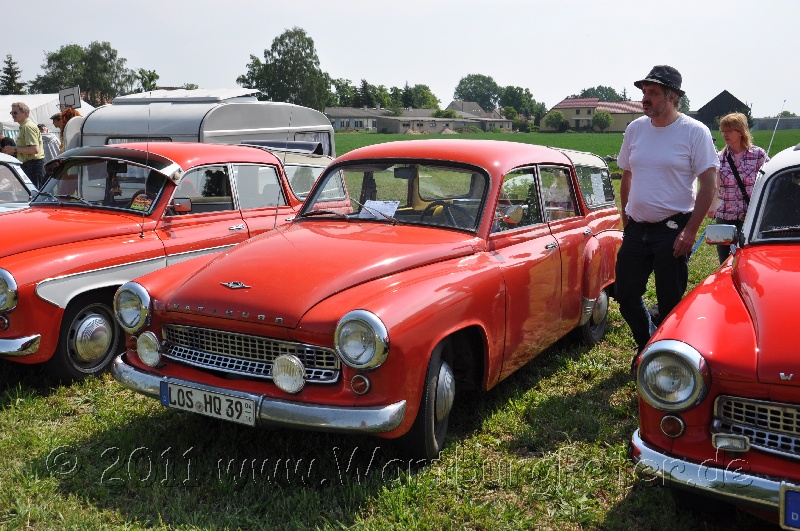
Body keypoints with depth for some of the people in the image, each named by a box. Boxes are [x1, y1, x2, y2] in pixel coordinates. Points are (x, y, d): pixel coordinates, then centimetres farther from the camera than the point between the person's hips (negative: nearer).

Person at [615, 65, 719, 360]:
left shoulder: (695, 132, -8)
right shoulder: (635, 129, 6)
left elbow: (709, 185, -9)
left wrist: (690, 231, -15)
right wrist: (625, 218, 13)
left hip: (673, 230, -5)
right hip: (636, 229, 5)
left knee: (670, 304, 3)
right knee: (626, 296, 10)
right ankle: (647, 345, 34)